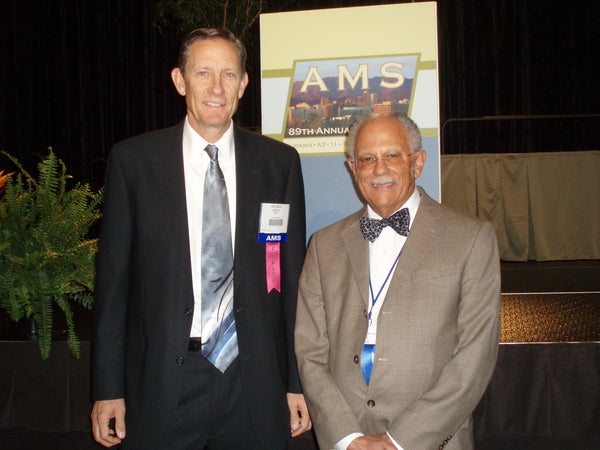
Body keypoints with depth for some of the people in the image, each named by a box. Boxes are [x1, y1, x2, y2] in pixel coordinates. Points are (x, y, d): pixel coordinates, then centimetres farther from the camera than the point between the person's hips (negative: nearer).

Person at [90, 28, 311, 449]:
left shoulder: (279, 162, 2)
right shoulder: (133, 160, -1)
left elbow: (293, 276, 5)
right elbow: (113, 278, 1)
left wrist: (297, 381, 5)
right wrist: (108, 388, -1)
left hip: (254, 383, 1)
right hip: (162, 383, -1)